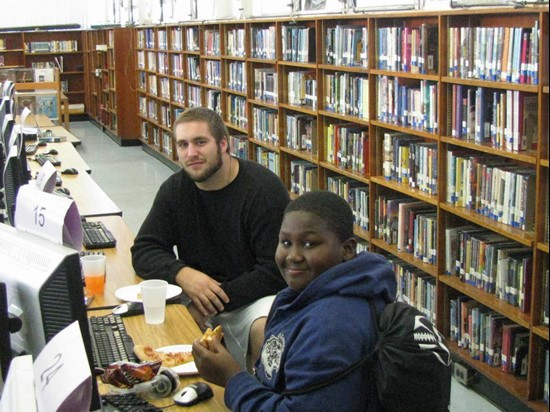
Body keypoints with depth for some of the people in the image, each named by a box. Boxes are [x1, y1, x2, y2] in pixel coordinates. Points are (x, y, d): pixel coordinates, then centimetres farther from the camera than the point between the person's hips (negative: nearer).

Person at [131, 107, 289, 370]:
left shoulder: (264, 189, -14)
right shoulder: (175, 189, 3)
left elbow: (276, 271, -18)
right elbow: (143, 251, 1)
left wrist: (215, 302, -22)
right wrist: (182, 274, -21)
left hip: (254, 296, -4)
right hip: (196, 297, 5)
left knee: (266, 330, -34)